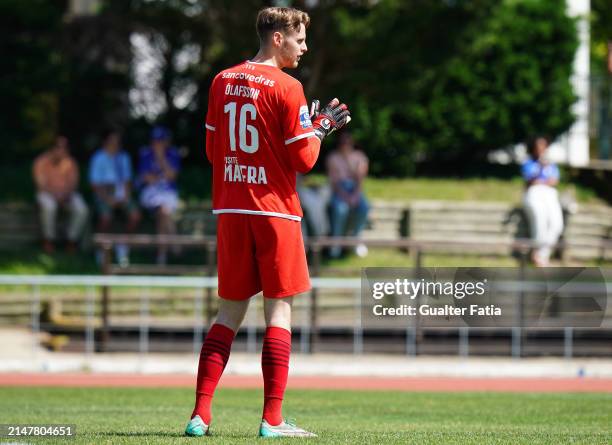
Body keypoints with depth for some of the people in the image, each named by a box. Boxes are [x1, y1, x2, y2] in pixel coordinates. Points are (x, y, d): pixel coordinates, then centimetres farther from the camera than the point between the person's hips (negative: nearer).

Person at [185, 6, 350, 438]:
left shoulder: (222, 81, 8)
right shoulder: (287, 87, -10)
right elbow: (304, 159, -10)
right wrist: (321, 127, 8)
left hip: (231, 209, 5)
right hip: (275, 209, -5)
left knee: (230, 311, 11)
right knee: (279, 309, 1)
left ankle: (201, 414, 3)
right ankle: (273, 419, -3)